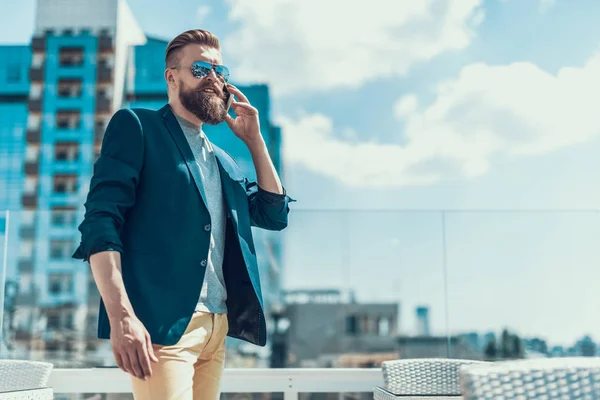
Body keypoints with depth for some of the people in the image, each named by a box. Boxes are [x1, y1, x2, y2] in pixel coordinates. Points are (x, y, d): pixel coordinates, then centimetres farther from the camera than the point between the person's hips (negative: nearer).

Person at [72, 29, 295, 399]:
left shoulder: (223, 161, 24)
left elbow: (274, 213, 19)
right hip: (162, 323, -7)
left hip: (218, 325, 7)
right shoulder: (137, 125, 3)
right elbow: (101, 219, -9)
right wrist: (121, 315, -21)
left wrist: (254, 139, 13)